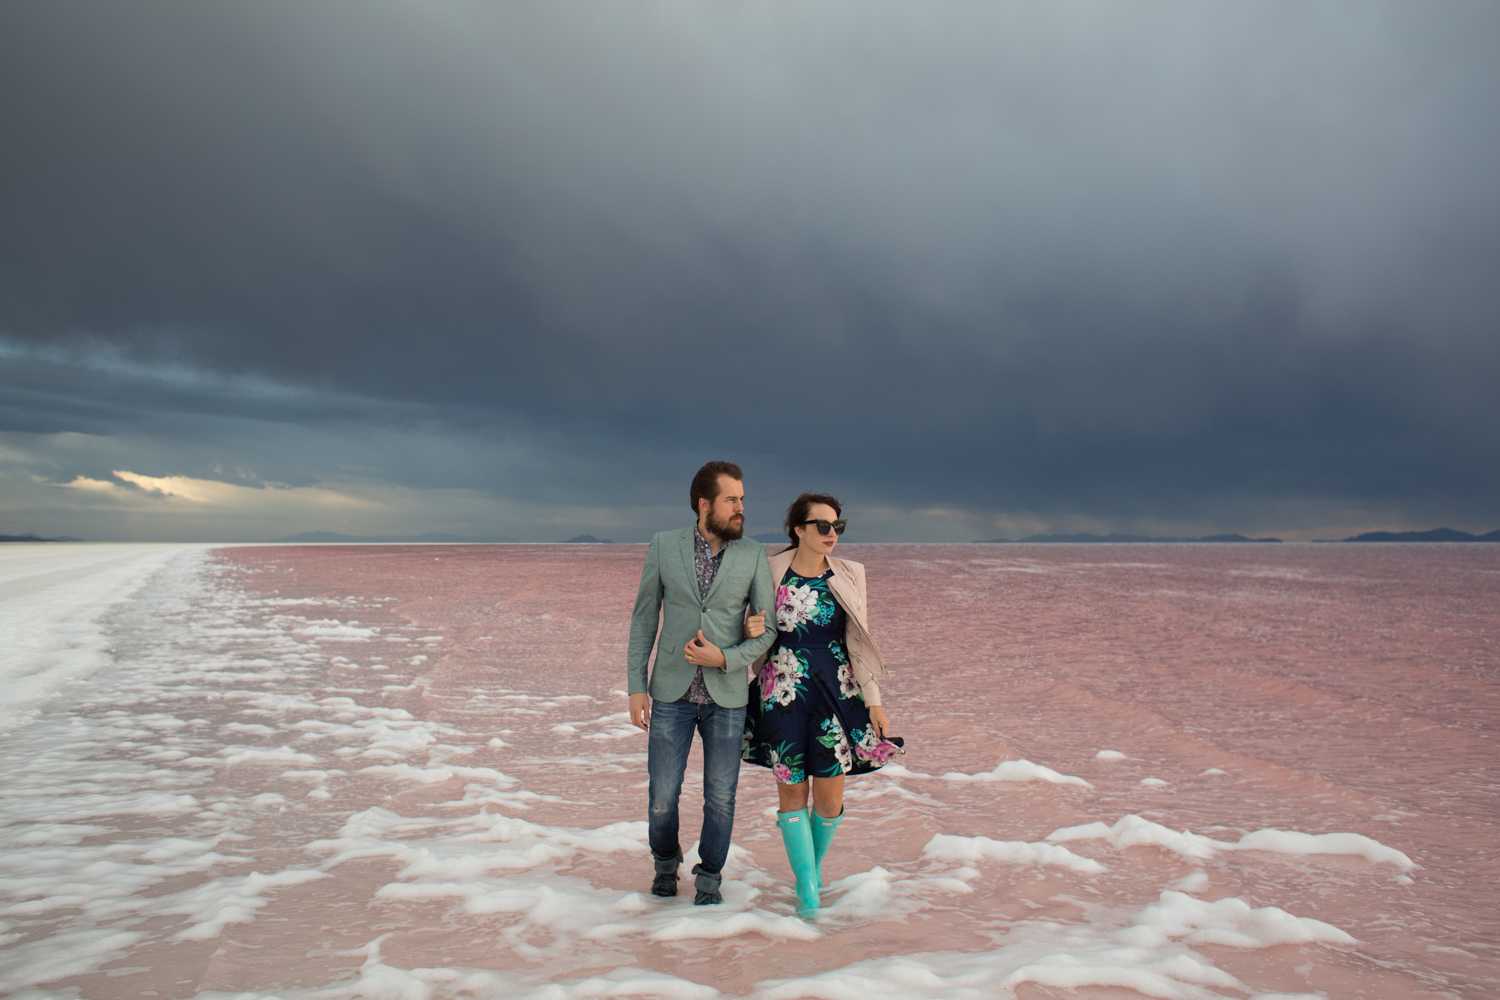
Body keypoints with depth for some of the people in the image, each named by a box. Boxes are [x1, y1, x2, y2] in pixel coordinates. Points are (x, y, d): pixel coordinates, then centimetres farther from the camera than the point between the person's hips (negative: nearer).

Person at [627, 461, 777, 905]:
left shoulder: (753, 555, -5)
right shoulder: (664, 546, -5)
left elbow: (768, 630, -3)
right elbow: (644, 617, 0)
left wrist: (724, 659, -18)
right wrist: (636, 686, -4)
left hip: (726, 694, 0)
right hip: (672, 692, 0)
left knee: (721, 795, 6)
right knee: (663, 794, 5)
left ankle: (709, 876, 29)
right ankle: (666, 861, 34)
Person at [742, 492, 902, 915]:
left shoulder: (849, 576, 1)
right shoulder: (771, 572, -3)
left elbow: (859, 642, 3)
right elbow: (757, 628, 10)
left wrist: (874, 701, 1)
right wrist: (750, 630, -14)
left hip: (836, 691, 1)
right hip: (783, 694, -1)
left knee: (830, 797, 4)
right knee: (792, 792, 4)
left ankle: (815, 862, 32)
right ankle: (807, 887, 17)